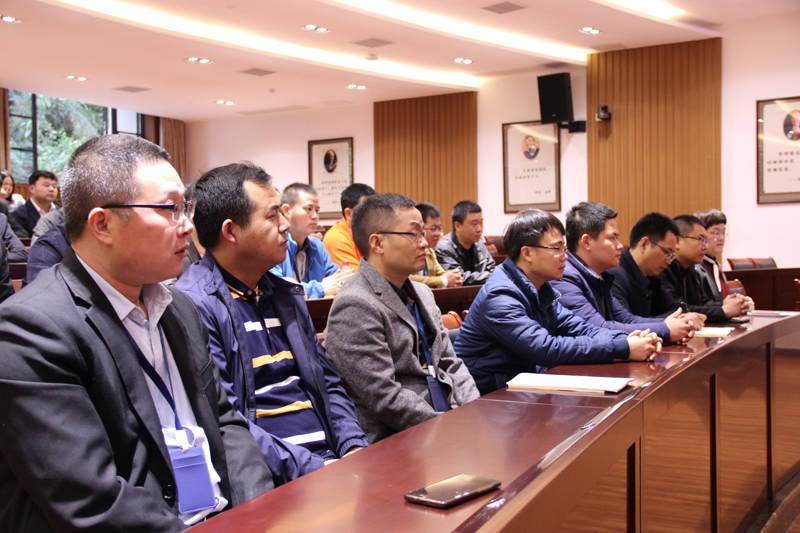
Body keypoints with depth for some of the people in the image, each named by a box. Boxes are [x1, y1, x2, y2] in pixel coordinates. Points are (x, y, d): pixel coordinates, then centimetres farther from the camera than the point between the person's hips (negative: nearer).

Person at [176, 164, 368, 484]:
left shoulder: (286, 295, 18)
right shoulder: (193, 305, -9)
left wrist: (354, 447, 4)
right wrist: (311, 469, -19)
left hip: (328, 460, 8)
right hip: (273, 480, -7)